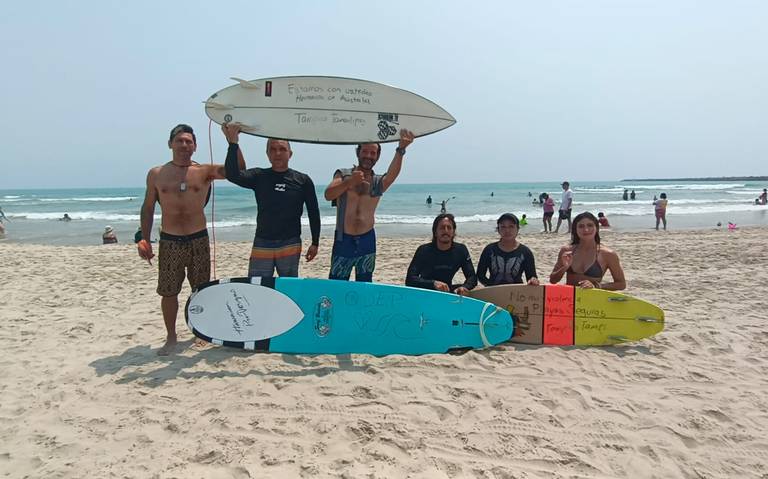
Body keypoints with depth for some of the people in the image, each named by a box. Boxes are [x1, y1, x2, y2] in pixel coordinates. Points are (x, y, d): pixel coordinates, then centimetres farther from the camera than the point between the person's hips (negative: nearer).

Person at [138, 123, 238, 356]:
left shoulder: (204, 171, 0)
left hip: (198, 239, 0)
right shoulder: (156, 174, 4)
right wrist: (144, 239, 2)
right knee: (168, 292, 4)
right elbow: (147, 208, 9)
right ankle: (171, 338, 19)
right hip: (169, 241, 0)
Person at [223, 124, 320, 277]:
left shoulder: (303, 181, 3)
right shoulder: (259, 177, 4)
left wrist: (315, 243, 6)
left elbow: (313, 213, 7)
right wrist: (233, 143, -22)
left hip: (290, 245, 0)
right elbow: (233, 175, -14)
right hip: (262, 244, 1)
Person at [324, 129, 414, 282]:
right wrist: (349, 182, -22)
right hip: (343, 240, -1)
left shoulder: (378, 182, 5)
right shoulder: (343, 174, 4)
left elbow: (393, 173, -18)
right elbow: (328, 195, -10)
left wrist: (401, 149, -35)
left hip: (367, 241, 2)